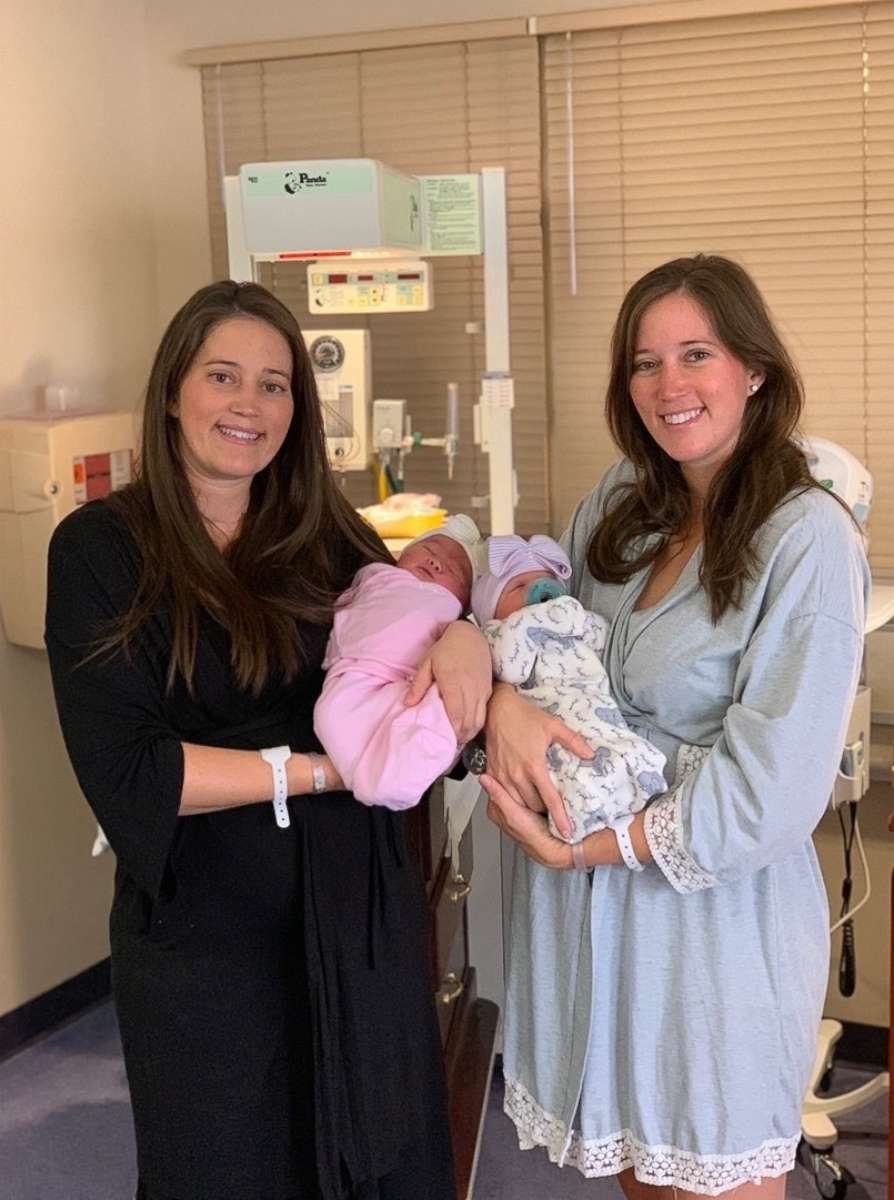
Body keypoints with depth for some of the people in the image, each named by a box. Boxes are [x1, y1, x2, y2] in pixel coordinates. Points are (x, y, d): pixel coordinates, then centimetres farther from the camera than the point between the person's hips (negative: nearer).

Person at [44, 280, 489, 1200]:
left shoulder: (327, 535, 3)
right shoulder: (101, 549, -9)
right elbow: (123, 772, -17)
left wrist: (461, 635, -21)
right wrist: (322, 769, -19)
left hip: (359, 911, 4)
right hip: (205, 936, -3)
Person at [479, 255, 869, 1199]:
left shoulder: (807, 537, -16)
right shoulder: (622, 505, 4)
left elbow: (772, 789, -19)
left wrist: (582, 849, -15)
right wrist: (499, 694, -15)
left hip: (716, 914, -5)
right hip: (593, 908, 6)